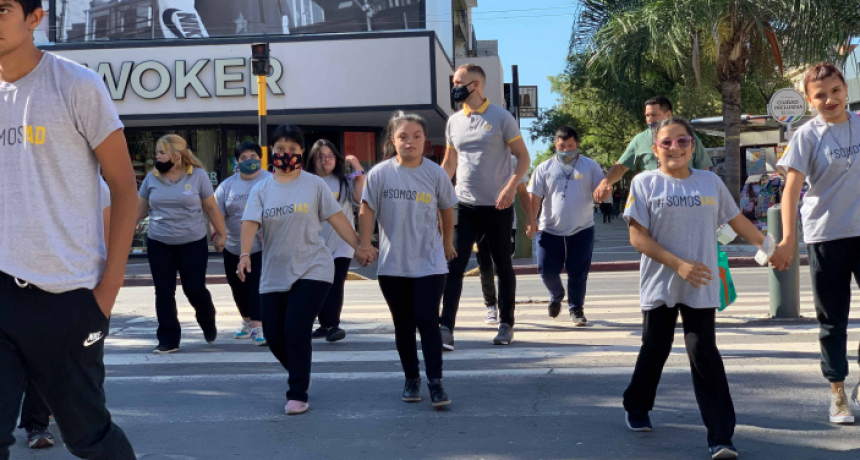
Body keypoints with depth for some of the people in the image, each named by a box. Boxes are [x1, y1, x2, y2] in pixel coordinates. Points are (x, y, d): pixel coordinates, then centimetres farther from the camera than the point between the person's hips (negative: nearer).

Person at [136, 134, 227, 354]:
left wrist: (222, 234, 2)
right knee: (164, 292, 2)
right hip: (158, 244, 3)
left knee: (194, 288, -1)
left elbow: (211, 207, 0)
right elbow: (140, 209, 9)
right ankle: (168, 340, 11)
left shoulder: (198, 175, -5)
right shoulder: (151, 178, 2)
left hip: (193, 243, -3)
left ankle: (208, 324, 30)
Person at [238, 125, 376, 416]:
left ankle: (298, 394, -1)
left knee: (296, 330, -14)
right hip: (273, 275, 3)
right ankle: (300, 376, 32)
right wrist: (245, 254, -24)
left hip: (311, 271, -3)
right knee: (274, 335, 3)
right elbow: (250, 222, -8)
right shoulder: (261, 189, 5)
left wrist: (358, 248, 0)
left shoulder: (314, 185, 2)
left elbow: (336, 217, 3)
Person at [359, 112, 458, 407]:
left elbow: (447, 210, 10)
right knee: (403, 325, 10)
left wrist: (447, 243, 19)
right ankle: (411, 379, 24)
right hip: (392, 264, 1)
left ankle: (435, 382, -2)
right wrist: (365, 245, -5)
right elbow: (367, 211, 0)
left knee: (428, 321, -8)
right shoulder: (380, 173, -6)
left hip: (430, 263, -1)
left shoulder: (435, 174, -4)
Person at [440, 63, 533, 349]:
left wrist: (511, 186, -22)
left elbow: (523, 157, -6)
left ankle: (506, 325, 22)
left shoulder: (501, 118, -6)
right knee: (454, 267, -7)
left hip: (497, 207, -3)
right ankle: (446, 328, -9)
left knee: (503, 267, 9)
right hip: (465, 206, 4)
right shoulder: (454, 122, 8)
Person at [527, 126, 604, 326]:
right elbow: (535, 196, 3)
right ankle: (556, 296, 32)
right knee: (547, 270, 2)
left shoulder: (590, 166, 2)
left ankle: (576, 308, 19)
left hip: (581, 229, -1)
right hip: (550, 230, 1)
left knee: (578, 273, 3)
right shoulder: (545, 168, 4)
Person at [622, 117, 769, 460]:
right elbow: (638, 237, -10)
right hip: (659, 285, -1)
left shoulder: (711, 182, 5)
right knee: (655, 350, 12)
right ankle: (636, 408, 37)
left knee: (704, 355, -5)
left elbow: (737, 221, 16)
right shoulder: (645, 183, -4)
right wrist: (678, 265, -18)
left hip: (701, 287, 1)